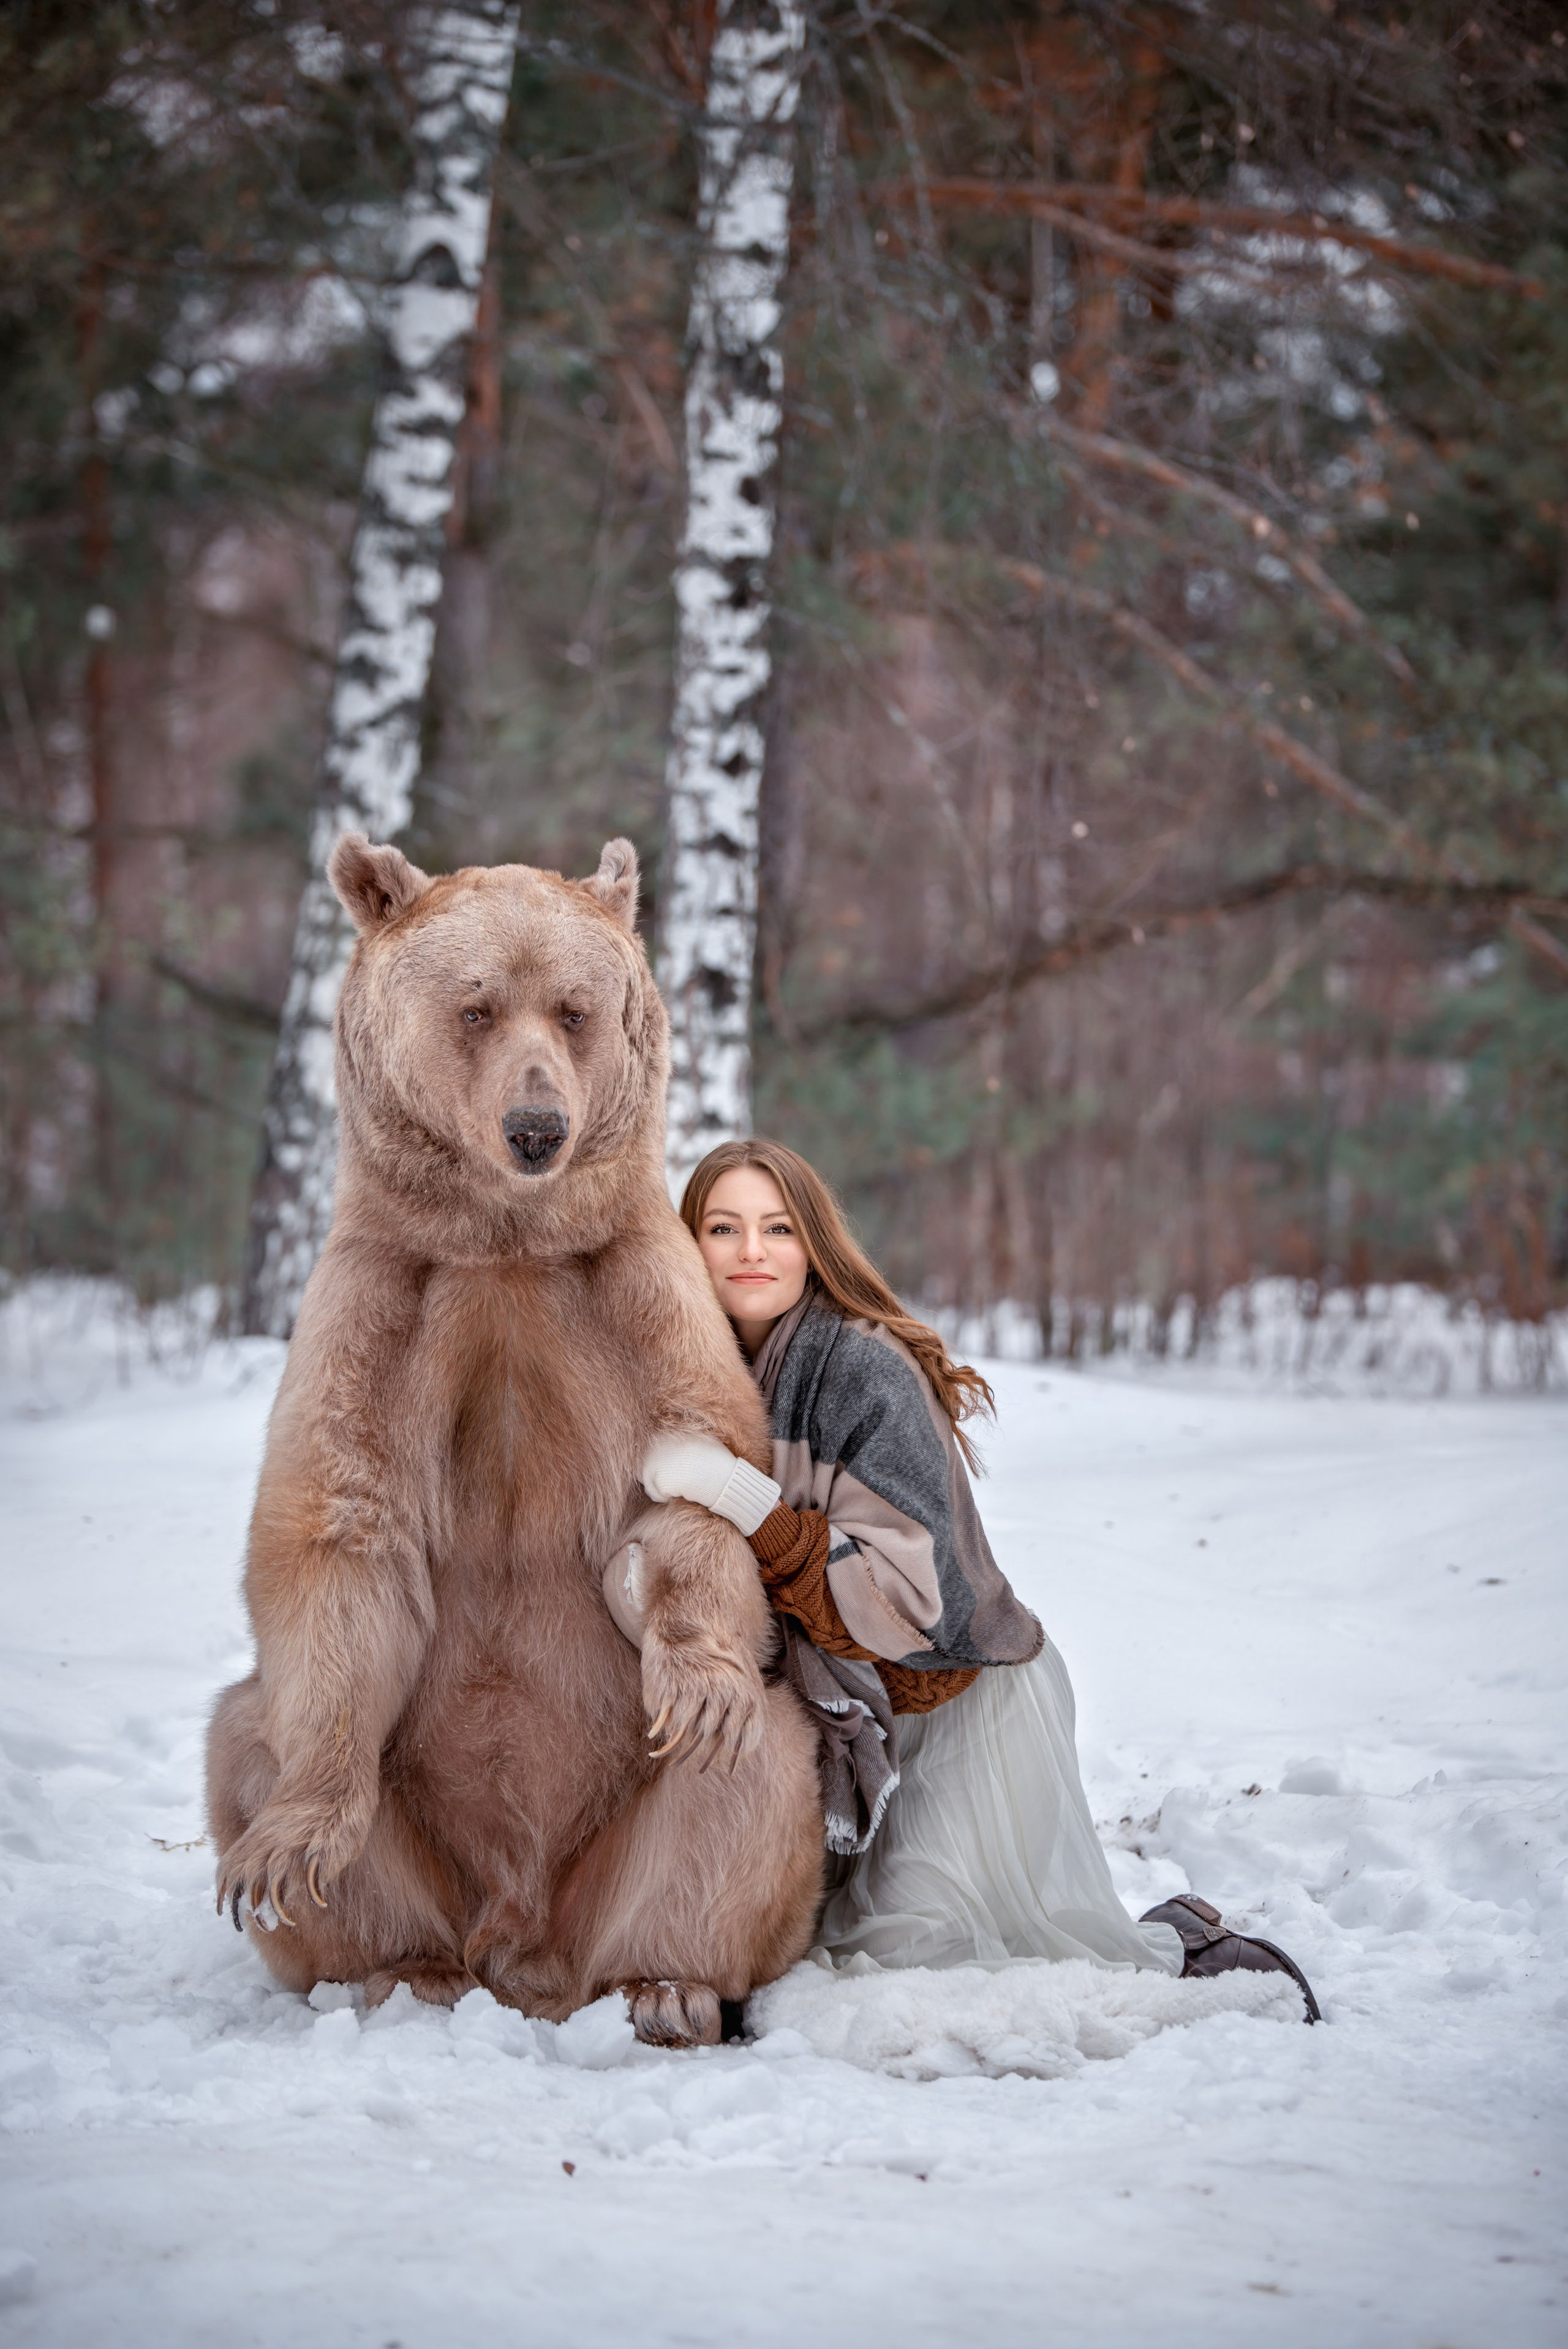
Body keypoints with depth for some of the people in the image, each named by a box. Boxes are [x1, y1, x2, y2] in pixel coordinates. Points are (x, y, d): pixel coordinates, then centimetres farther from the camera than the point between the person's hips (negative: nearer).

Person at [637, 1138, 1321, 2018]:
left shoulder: (866, 1372, -22)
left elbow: (916, 1601, -29)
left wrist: (739, 1497, -35)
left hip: (964, 1705, -7)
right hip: (851, 1715, 7)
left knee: (911, 1955, -14)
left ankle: (1185, 1953, 9)